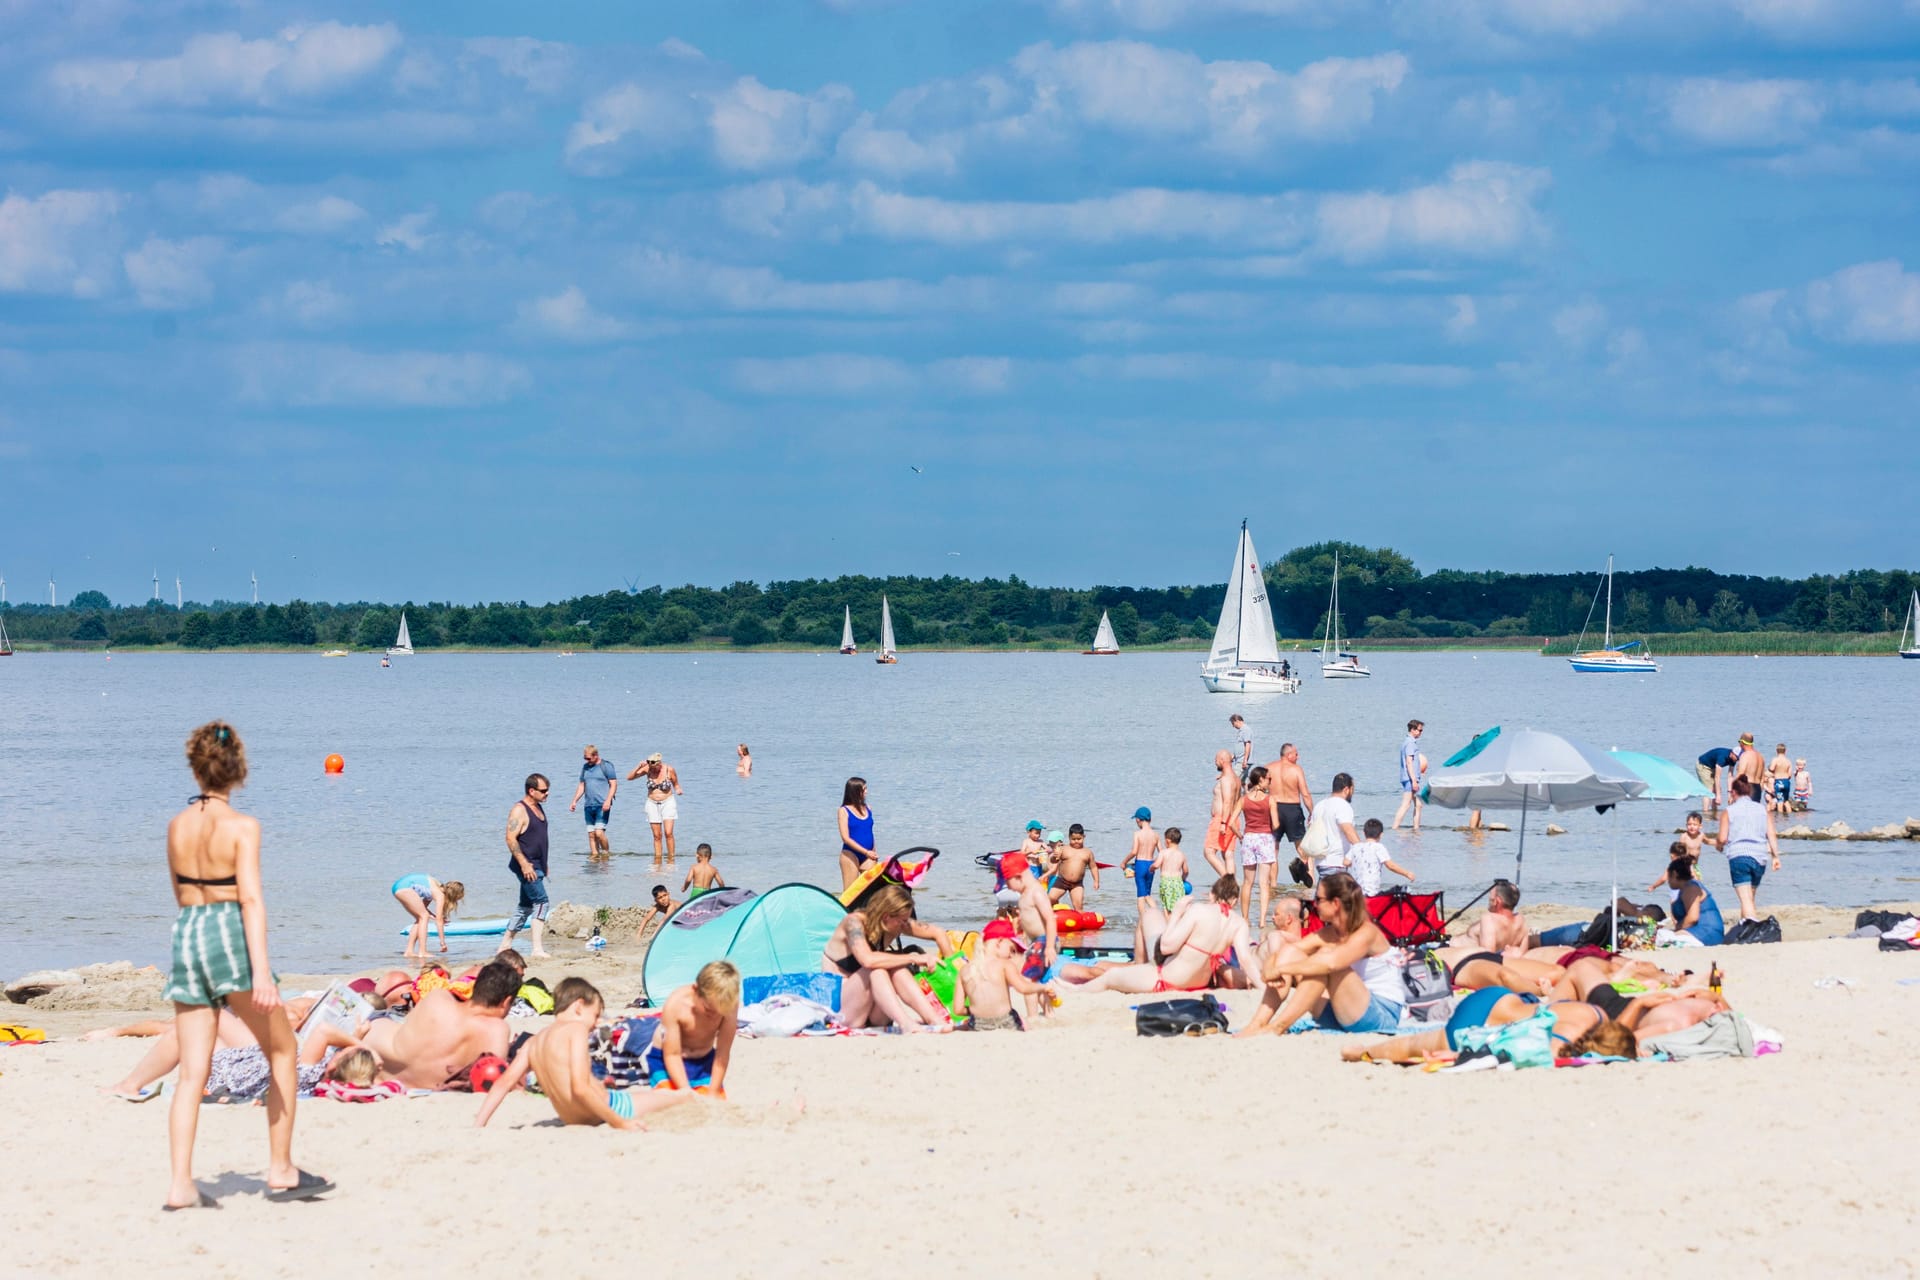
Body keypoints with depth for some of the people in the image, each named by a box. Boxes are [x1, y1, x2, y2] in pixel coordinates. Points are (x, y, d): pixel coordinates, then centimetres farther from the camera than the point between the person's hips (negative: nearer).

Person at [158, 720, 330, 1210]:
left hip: (186, 933, 5)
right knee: (283, 1051, 12)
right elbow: (251, 898, -17)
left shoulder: (178, 825, 8)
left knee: (192, 1072, 4)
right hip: (230, 935, -5)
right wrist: (261, 970, -21)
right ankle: (281, 1171, 12)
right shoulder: (242, 826, -9)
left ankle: (181, 1184, -4)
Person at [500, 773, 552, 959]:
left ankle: (505, 945, 22)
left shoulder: (538, 807, 14)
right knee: (541, 902, -16)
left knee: (526, 907, 14)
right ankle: (537, 949, -20)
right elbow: (511, 838, -21)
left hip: (537, 866, 10)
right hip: (527, 866, -10)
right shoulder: (519, 810, -15)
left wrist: (544, 865, 25)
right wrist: (524, 864, -26)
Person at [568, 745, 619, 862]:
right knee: (591, 834, 3)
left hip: (602, 806, -6)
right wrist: (574, 802, 14)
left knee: (599, 833, -16)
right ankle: (594, 856, 8)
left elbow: (613, 784, -6)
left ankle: (606, 853, 1)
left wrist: (608, 800, -18)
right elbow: (581, 786, 23)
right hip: (589, 806, 6)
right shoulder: (585, 767, 16)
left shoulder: (606, 766, -3)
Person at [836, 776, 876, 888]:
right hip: (851, 854, -5)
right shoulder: (844, 811, -5)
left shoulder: (867, 809, 10)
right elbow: (845, 838, -11)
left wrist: (873, 854, 15)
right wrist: (866, 852, -16)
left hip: (867, 855, 5)